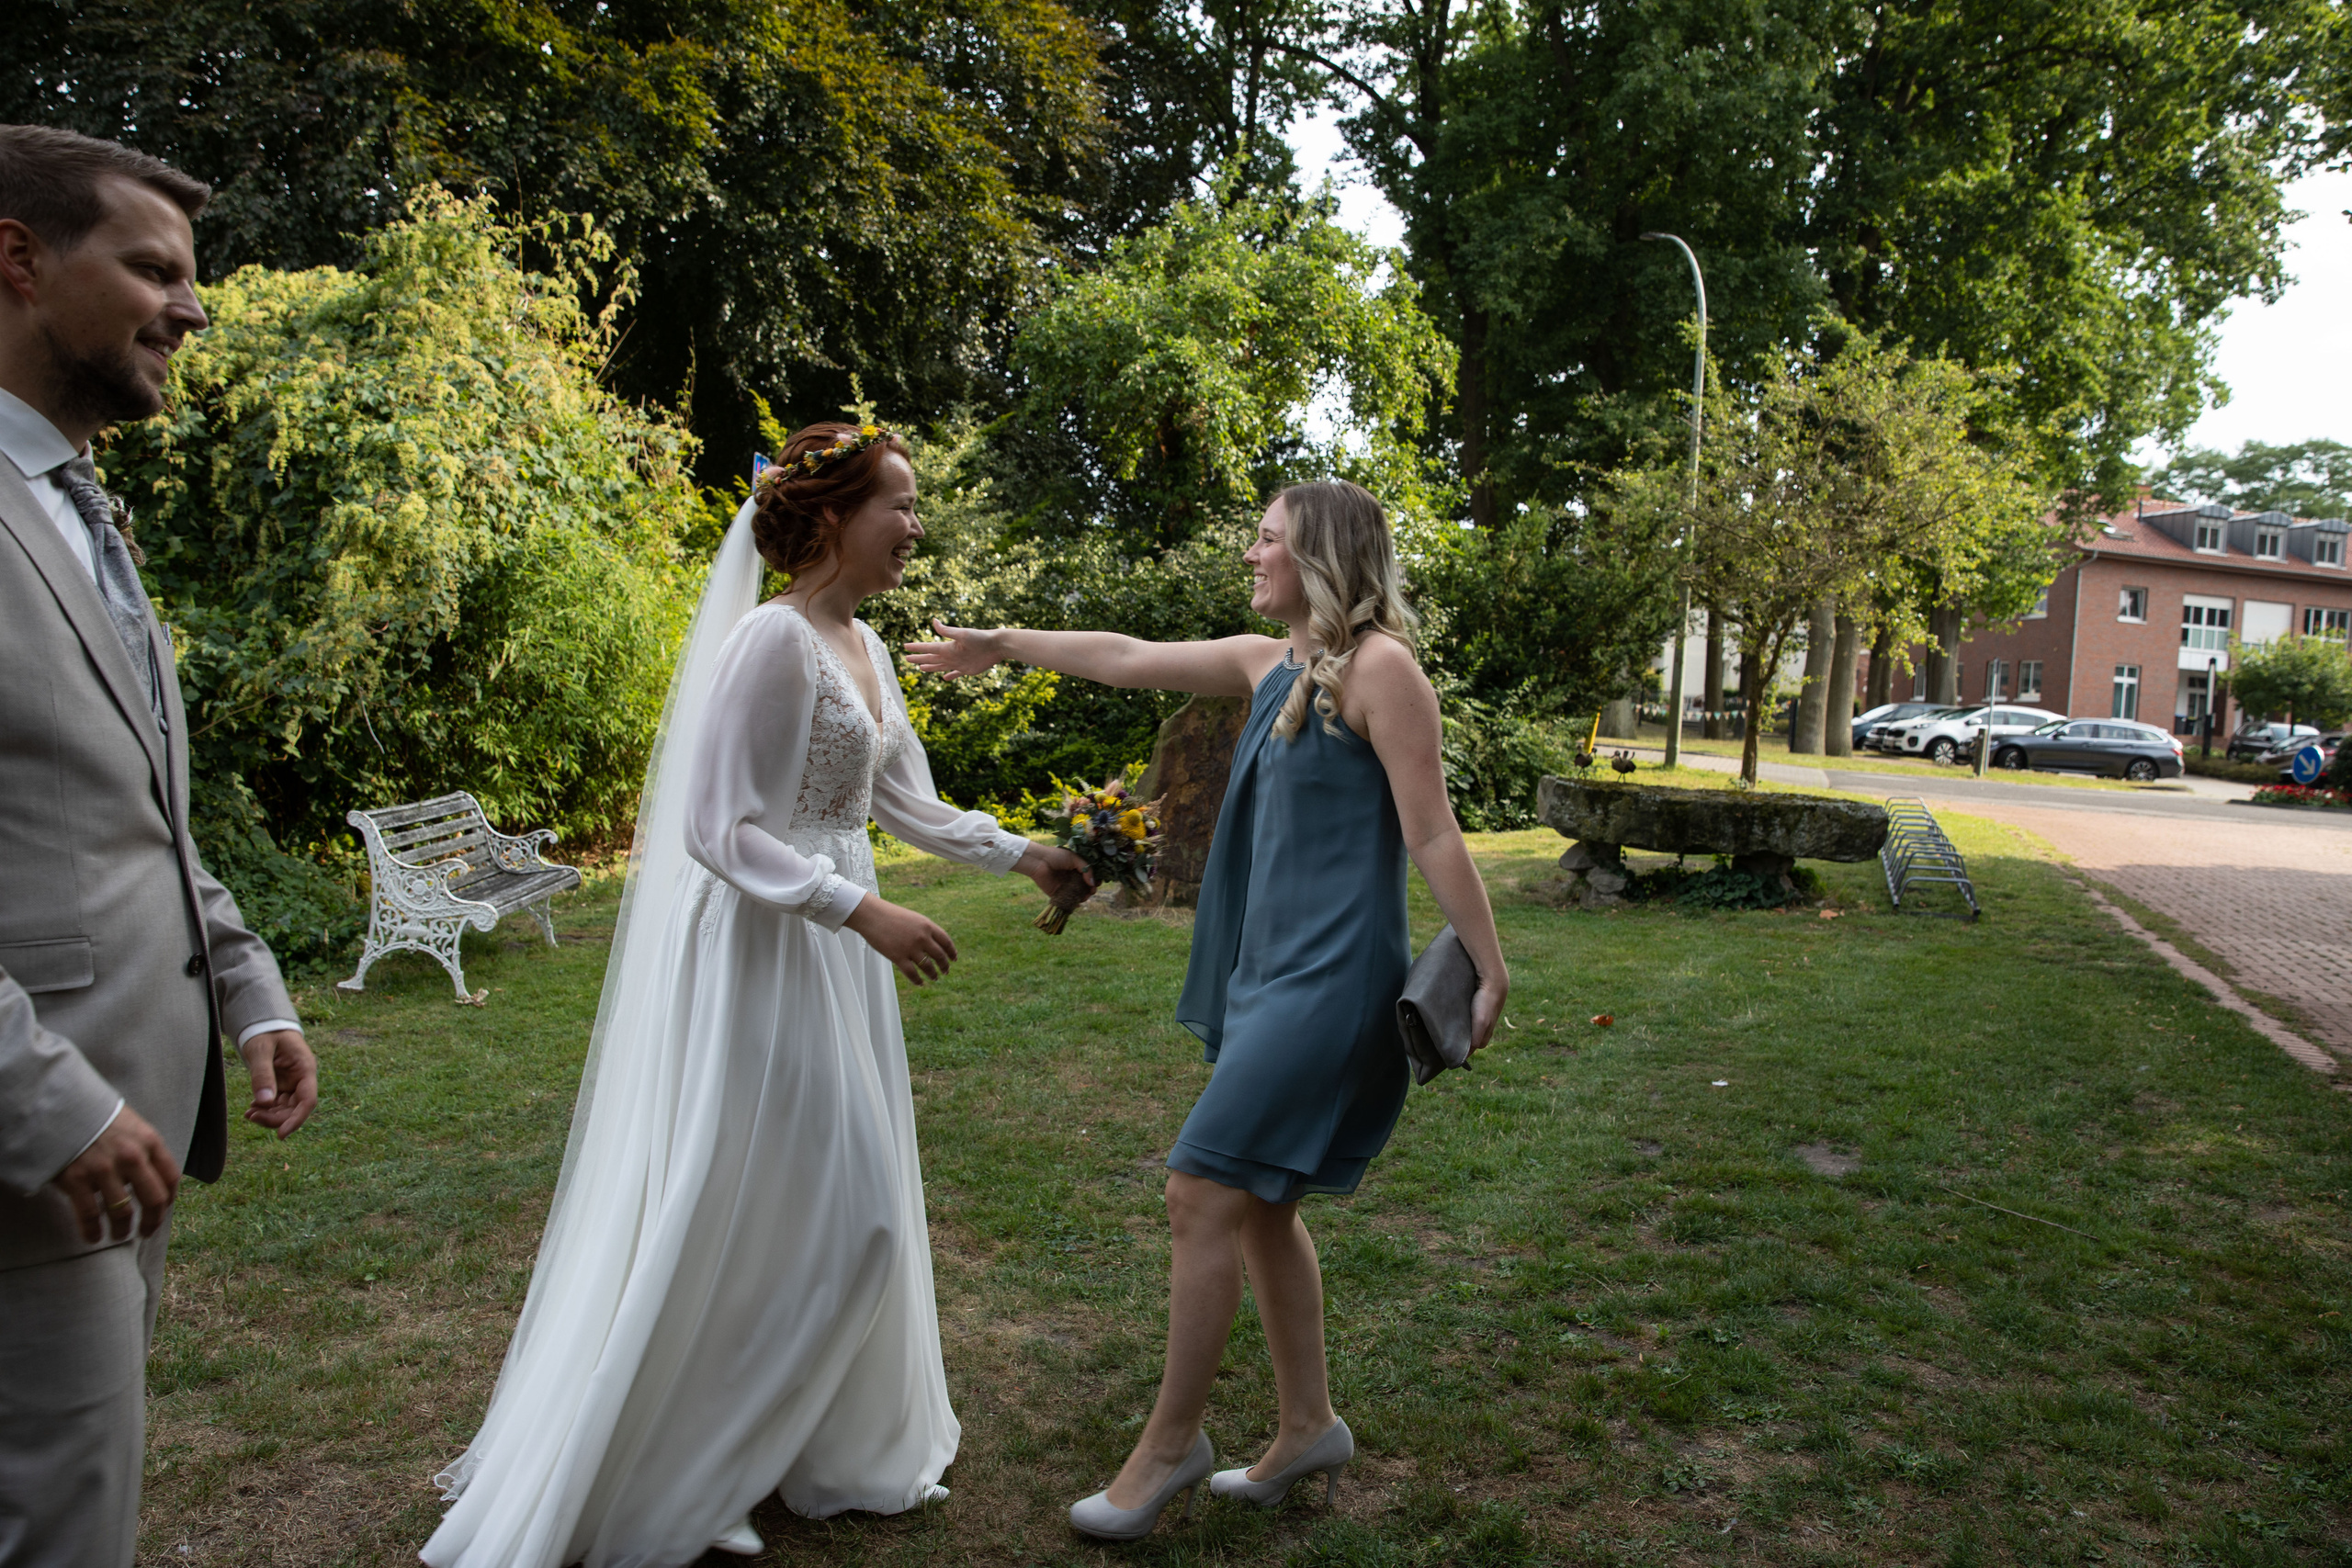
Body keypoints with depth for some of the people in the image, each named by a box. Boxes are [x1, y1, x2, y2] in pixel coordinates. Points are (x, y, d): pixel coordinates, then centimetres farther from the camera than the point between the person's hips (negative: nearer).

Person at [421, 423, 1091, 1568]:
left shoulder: (863, 646, 10)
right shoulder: (773, 639, -18)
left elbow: (907, 805, 18)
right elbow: (716, 831, -21)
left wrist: (1019, 855, 15)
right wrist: (861, 910, -25)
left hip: (834, 953, 9)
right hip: (763, 952, -9)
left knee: (847, 1216, 17)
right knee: (751, 1225, 0)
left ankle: (827, 1450, 35)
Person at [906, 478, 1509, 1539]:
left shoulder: (1379, 668, -10)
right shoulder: (1268, 665, 13)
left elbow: (1432, 835, -12)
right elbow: (1131, 660, 20)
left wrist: (1490, 972, -12)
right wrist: (1003, 645, 26)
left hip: (1330, 979, -9)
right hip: (1270, 969, 9)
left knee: (1203, 1193, -7)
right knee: (1258, 1205, 14)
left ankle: (1171, 1441, 9)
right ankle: (1309, 1427, 29)